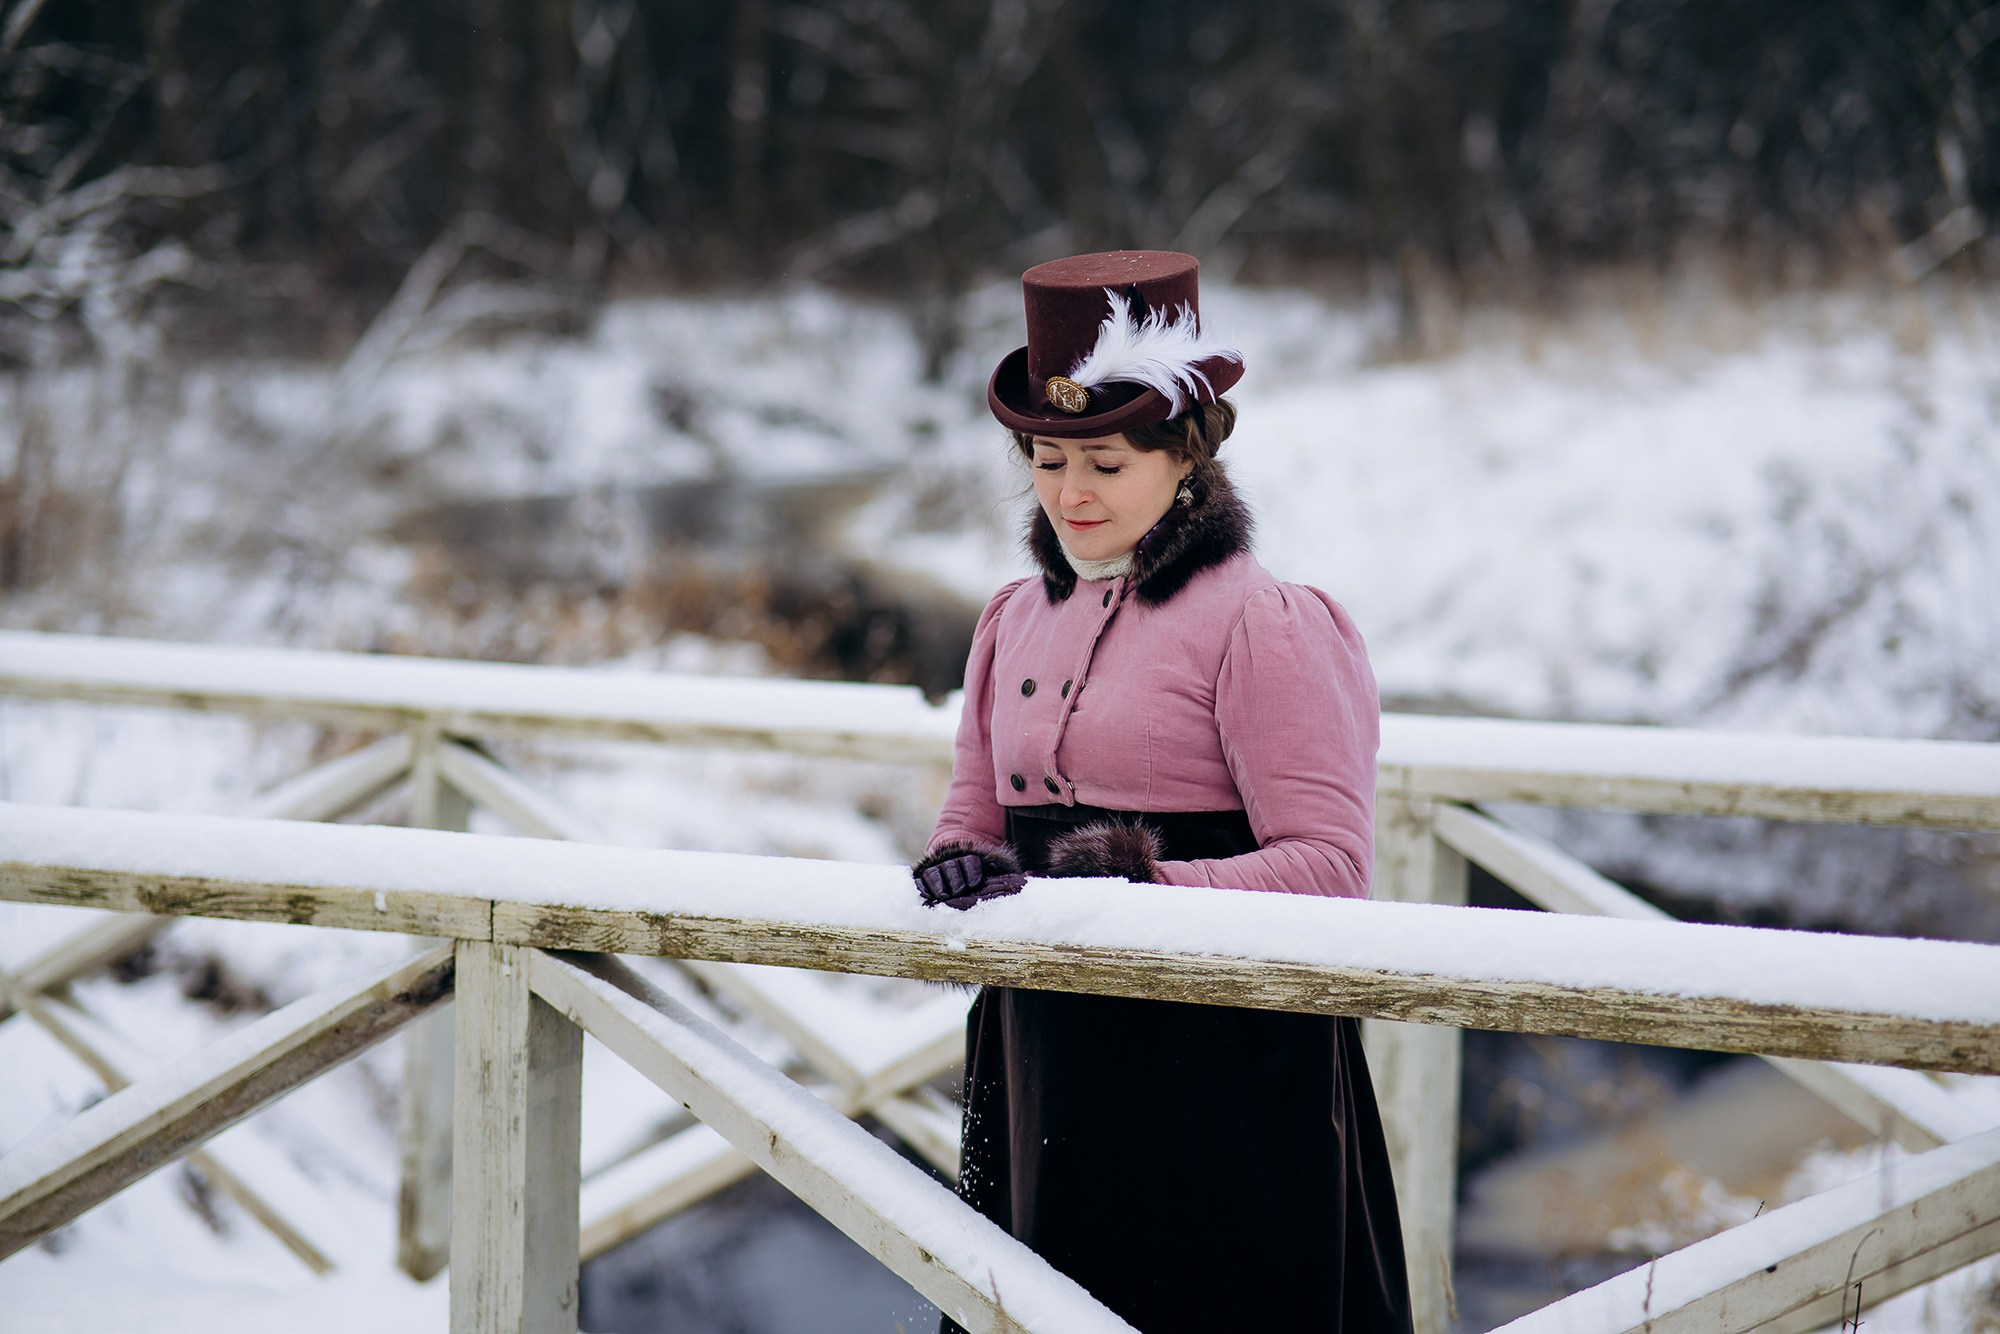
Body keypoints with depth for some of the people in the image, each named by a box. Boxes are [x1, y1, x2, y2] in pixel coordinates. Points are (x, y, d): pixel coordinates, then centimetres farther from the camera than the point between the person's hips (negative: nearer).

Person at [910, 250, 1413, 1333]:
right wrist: (963, 870, -5)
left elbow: (1328, 870, -14)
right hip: (1047, 1070, 6)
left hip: (1226, 1079, -6)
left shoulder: (1264, 626, -8)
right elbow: (972, 819, 18)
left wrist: (1153, 877, -27)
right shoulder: (1016, 621, 14)